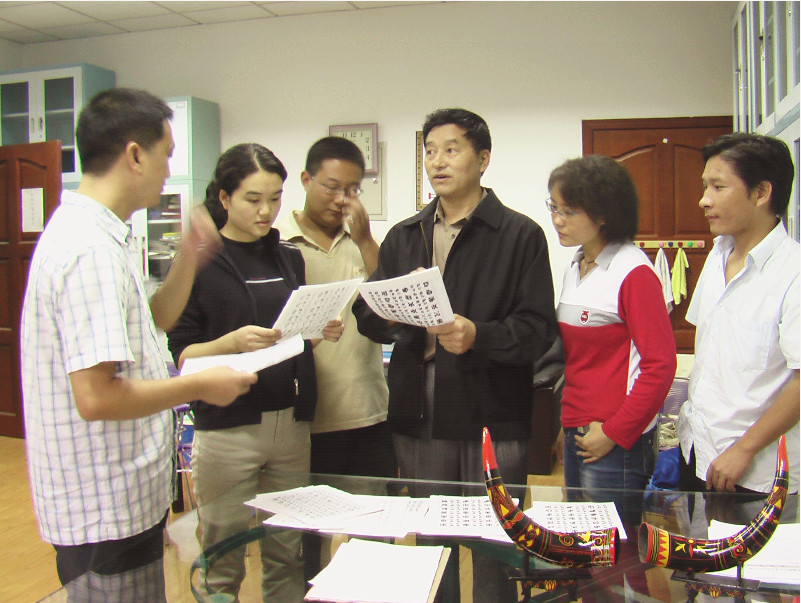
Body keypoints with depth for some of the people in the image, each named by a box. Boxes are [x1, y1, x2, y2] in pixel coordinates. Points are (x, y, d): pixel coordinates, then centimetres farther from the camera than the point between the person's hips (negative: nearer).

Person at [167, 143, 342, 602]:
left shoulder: (289, 256, 11)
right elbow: (180, 353, -6)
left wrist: (323, 332, -2)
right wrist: (232, 342, -23)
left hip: (292, 422, 4)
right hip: (227, 429, -4)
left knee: (288, 555, 10)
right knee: (223, 559, 5)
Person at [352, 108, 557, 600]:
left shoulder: (521, 235, 0)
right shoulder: (403, 236, 15)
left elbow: (539, 329, -7)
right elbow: (368, 318, 9)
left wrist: (479, 336, -24)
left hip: (491, 419, -4)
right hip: (417, 419, 4)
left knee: (493, 559, 6)